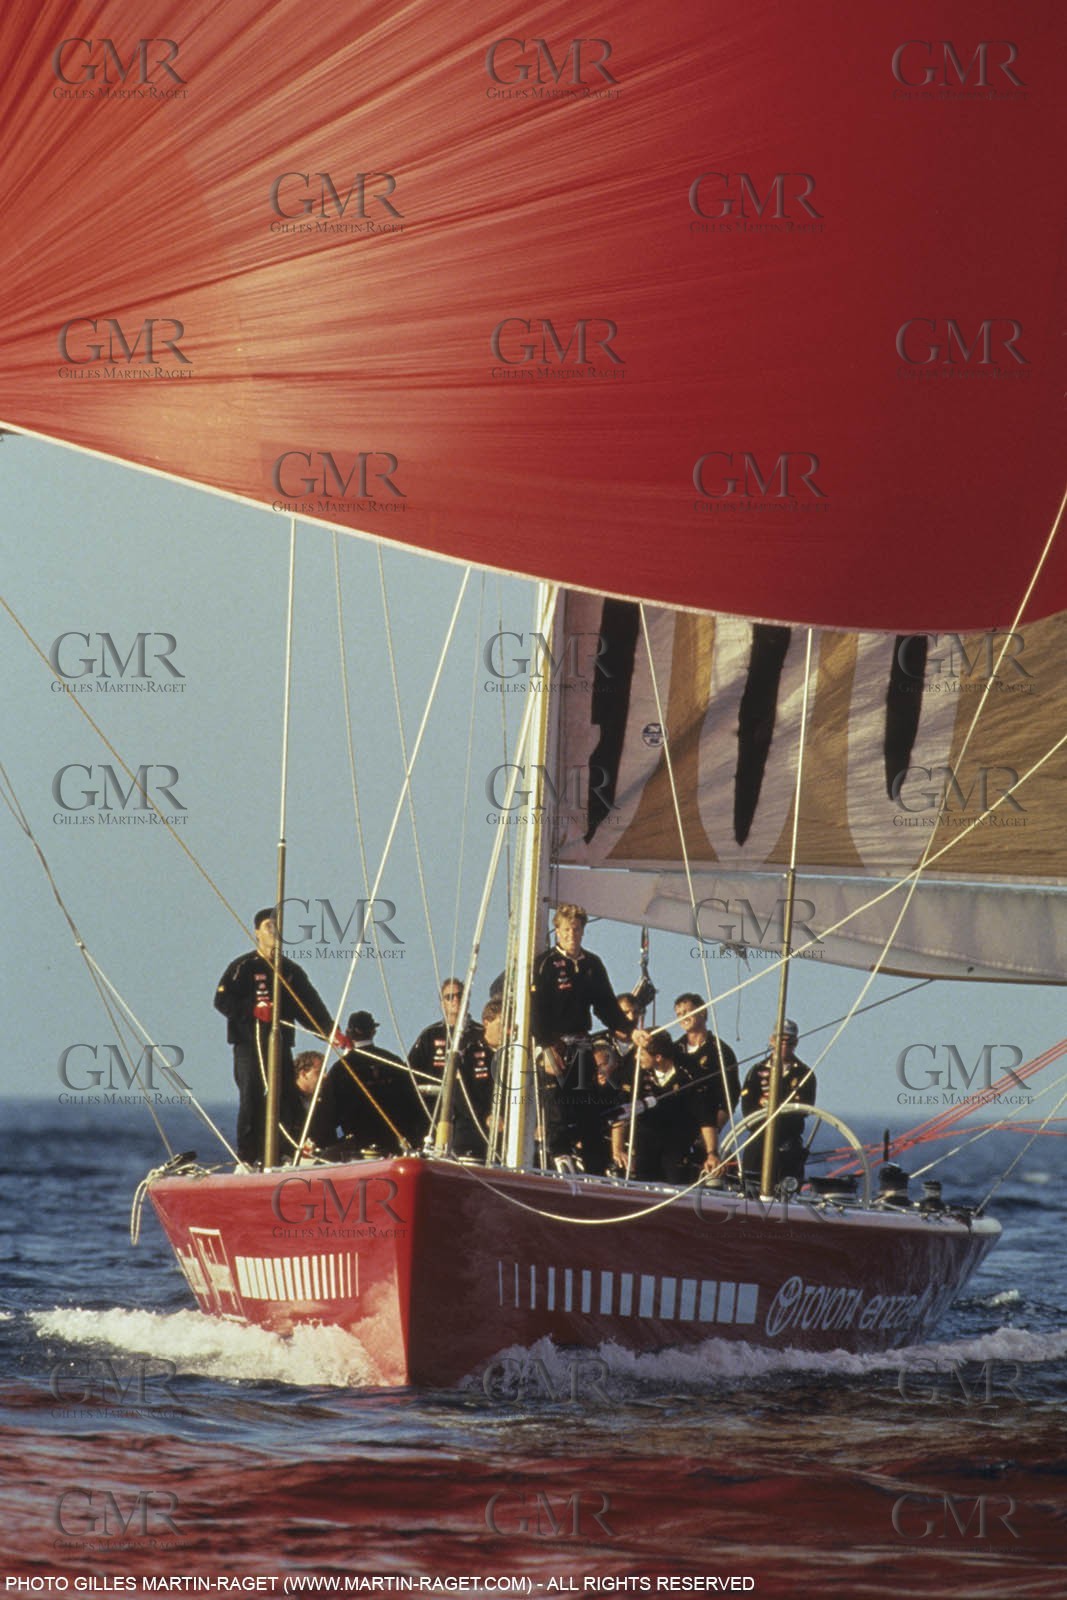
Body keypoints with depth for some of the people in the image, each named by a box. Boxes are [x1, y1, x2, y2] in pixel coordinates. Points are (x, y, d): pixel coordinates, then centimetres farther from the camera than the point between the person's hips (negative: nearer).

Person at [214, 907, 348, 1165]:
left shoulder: (290, 970, 18)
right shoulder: (243, 967, 4)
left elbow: (311, 1007, 12)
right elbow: (222, 1001, -5)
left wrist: (330, 1031, -2)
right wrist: (254, 1009, -17)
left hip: (280, 1044, 4)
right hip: (249, 1044, -4)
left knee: (287, 1101, -3)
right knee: (252, 1100, -11)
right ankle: (247, 1159, -11)